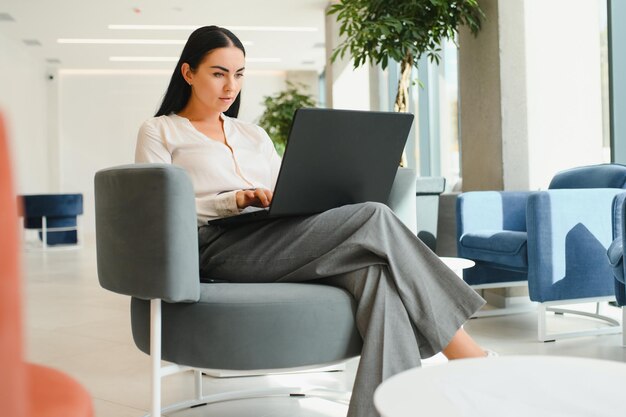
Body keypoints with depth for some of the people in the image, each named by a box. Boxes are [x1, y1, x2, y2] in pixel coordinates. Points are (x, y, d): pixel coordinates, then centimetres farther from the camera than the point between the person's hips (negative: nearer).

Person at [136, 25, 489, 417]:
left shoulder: (254, 134, 29)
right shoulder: (159, 132, 14)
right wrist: (235, 200, -14)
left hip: (281, 243, 6)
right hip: (220, 246, -5)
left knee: (374, 270, -29)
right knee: (374, 218, -24)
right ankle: (465, 353, -19)